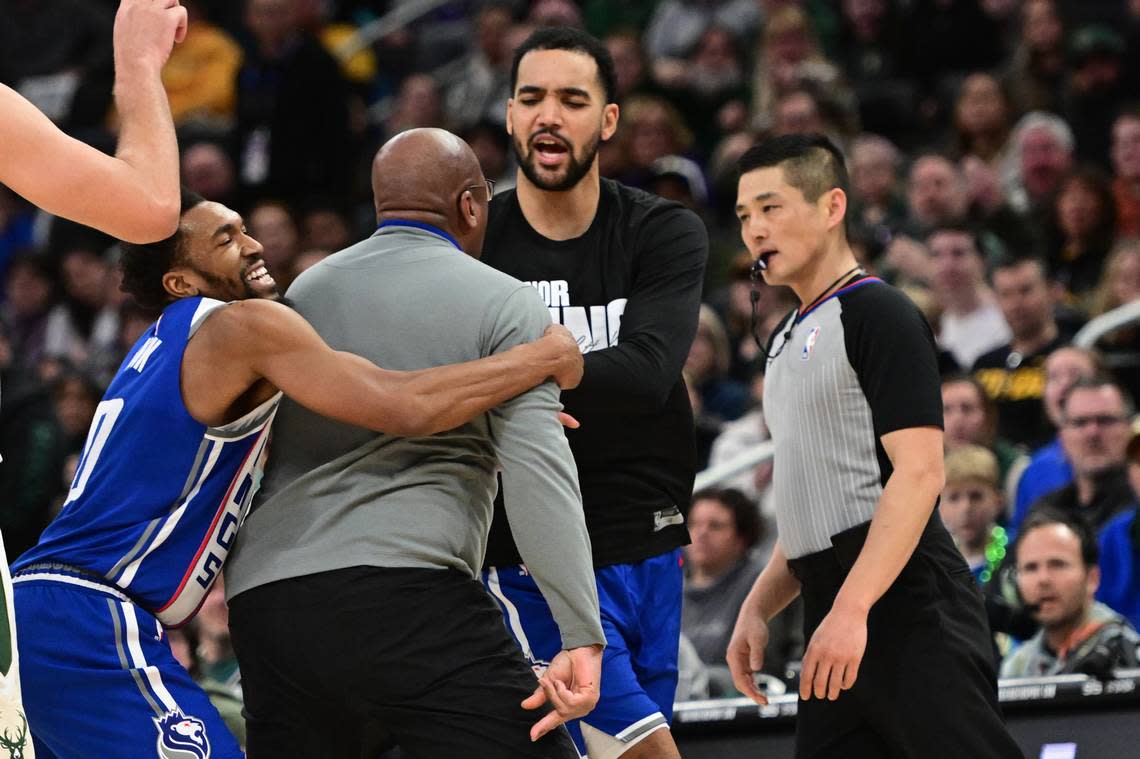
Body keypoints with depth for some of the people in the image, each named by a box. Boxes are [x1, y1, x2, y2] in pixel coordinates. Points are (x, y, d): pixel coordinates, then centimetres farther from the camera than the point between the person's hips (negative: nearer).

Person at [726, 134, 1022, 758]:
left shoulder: (877, 313, -6)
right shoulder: (787, 338, 21)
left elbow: (919, 473, -16)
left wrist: (851, 610, -23)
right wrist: (758, 608, 15)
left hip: (910, 610, -9)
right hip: (835, 618, 9)